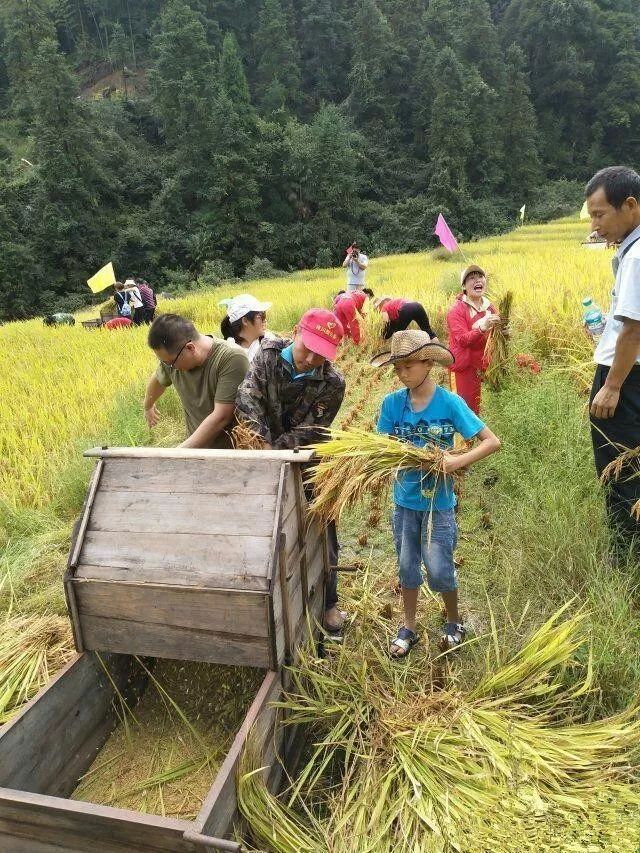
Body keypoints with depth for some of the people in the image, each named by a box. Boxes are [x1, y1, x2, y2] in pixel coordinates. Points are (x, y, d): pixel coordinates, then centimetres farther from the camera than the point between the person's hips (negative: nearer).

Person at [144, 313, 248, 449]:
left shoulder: (232, 358, -23)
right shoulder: (172, 356, -5)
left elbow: (221, 417, -26)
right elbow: (157, 381, 19)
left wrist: (181, 450, -24)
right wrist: (148, 407, 38)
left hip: (231, 446, -5)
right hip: (195, 444, 5)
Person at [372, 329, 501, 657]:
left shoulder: (450, 402, -15)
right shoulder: (392, 403, -7)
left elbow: (492, 441, -13)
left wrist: (458, 461, -27)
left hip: (438, 500, -3)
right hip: (405, 499, 3)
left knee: (439, 569, 4)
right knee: (407, 566, 14)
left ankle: (454, 622, 33)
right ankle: (408, 628, 35)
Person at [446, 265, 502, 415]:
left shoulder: (489, 307, 8)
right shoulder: (456, 310, -9)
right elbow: (463, 339, -23)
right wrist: (483, 328, -37)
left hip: (486, 367, 6)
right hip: (466, 368, -6)